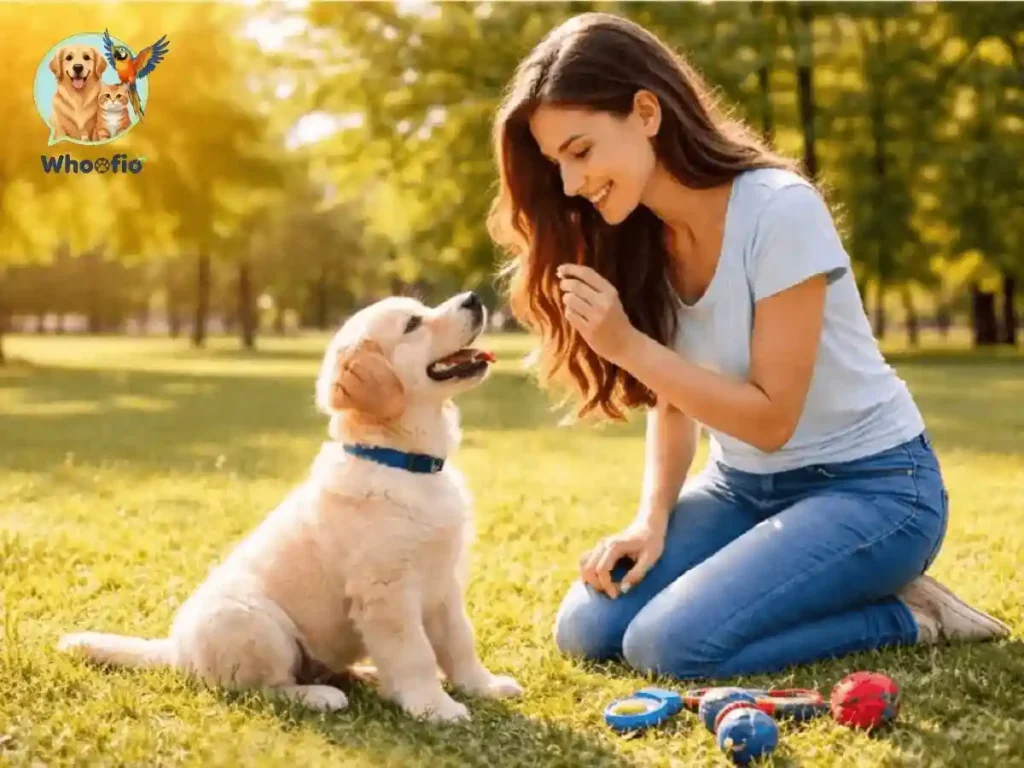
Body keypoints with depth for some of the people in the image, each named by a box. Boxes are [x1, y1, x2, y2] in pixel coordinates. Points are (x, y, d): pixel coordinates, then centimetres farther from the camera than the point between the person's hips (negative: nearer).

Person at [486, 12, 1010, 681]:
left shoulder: (779, 211, -24)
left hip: (870, 484, -7)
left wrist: (628, 345, -24)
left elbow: (772, 417, -21)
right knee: (587, 630, -8)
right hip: (743, 485, 7)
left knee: (671, 644, -24)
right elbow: (673, 401, 5)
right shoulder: (639, 237, -3)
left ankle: (906, 616, -3)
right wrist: (652, 520, -10)